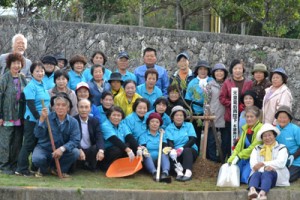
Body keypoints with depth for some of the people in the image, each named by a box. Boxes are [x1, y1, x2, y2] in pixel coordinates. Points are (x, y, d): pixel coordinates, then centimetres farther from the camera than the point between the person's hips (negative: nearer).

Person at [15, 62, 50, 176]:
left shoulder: (43, 85, 12)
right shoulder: (31, 86, -12)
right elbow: (30, 105, -17)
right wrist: (39, 117, -18)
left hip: (42, 120, 8)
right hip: (32, 120, -8)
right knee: (29, 144, -4)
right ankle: (21, 169, 2)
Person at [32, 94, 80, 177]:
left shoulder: (73, 122, -7)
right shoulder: (47, 117, -11)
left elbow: (75, 141, -17)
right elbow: (38, 135, -20)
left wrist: (62, 149, -33)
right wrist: (42, 120, -34)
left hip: (61, 152, 2)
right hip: (44, 148, -2)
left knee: (75, 153, -25)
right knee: (37, 159, -32)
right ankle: (43, 169, 8)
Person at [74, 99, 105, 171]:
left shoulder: (95, 121, 5)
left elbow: (99, 138, -8)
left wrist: (101, 151, -29)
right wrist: (79, 150, -33)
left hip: (90, 151, 3)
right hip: (77, 150, -3)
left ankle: (91, 166, 0)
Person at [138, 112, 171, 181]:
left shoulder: (162, 135, 20)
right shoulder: (143, 135, 12)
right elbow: (142, 147, -5)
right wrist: (143, 150, -28)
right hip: (148, 160, -1)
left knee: (164, 154, -29)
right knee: (146, 155, -33)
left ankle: (165, 172, -57)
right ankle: (154, 172, -59)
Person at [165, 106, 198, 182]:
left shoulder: (189, 125, 11)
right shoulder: (169, 128, 10)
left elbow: (193, 139, -4)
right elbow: (170, 142, -6)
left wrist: (182, 148, -22)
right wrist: (172, 150, -31)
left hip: (190, 151, 0)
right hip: (176, 152, 0)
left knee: (187, 150, -33)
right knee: (171, 154, -32)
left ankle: (188, 172, -51)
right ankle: (179, 172, -51)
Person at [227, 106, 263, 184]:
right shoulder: (245, 128, 12)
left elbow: (253, 147, -18)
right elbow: (239, 144, 9)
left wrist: (238, 156, -18)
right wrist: (233, 157, -8)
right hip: (244, 158, 7)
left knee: (244, 178, -21)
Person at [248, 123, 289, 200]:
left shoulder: (281, 148, 16)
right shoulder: (257, 149, 22)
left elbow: (280, 163, -2)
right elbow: (253, 164, 4)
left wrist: (263, 164, -9)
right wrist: (264, 168, -17)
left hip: (276, 175, -2)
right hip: (260, 172, 2)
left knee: (267, 173, -35)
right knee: (256, 174, -32)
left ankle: (262, 193, -64)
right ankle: (252, 190, -64)